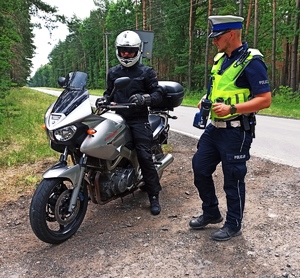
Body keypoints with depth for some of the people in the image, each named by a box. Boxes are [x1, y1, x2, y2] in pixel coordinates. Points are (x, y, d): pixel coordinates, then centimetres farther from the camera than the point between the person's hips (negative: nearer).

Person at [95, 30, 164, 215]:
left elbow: (158, 94, -3)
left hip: (138, 120, -4)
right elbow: (109, 93, 24)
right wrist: (103, 99, 0)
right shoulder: (113, 72, 17)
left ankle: (154, 196, -2)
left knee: (145, 156, -11)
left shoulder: (147, 72, 3)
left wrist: (144, 98, -23)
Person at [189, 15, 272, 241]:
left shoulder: (251, 61, -15)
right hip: (215, 127, 9)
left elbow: (265, 100, -20)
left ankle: (233, 225, 24)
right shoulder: (220, 59, 11)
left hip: (236, 131, -9)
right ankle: (211, 213, 33)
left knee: (233, 179, 4)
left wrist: (231, 109, -26)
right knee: (200, 168, 14)